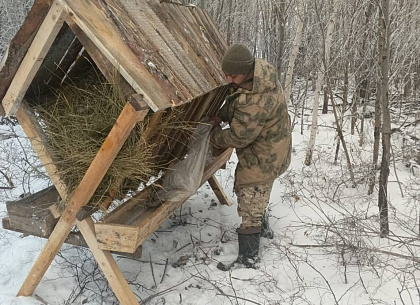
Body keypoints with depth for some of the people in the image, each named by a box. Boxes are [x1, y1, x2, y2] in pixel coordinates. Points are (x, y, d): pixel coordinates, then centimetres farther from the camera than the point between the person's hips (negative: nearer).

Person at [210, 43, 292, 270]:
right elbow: (233, 101, 12)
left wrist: (214, 136, -9)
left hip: (261, 158, -11)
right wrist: (220, 116, -2)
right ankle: (261, 228, 49)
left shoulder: (255, 102, -38)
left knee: (250, 204, -4)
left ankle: (248, 257, 7)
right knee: (243, 188, 28)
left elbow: (238, 137, -27)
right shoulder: (259, 70, -6)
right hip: (265, 149, 11)